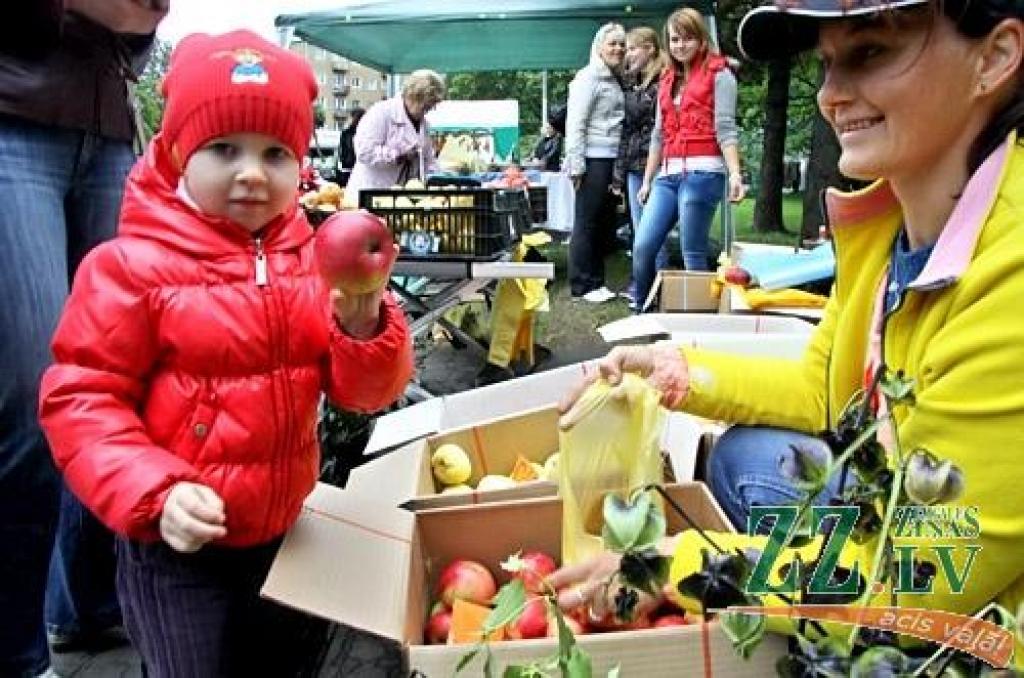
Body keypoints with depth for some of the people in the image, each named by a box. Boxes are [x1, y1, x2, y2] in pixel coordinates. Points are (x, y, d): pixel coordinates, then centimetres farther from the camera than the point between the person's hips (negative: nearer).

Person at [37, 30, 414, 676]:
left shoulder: (316, 259, -3)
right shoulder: (130, 265, -15)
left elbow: (366, 391, -3)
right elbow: (83, 398, -12)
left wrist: (364, 328, -24)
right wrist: (155, 494, -25)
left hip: (283, 528, 5)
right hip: (178, 546, -4)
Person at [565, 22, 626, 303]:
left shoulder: (615, 80, 18)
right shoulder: (589, 77, -6)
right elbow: (575, 124, -12)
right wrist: (576, 165, -17)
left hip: (612, 160, 8)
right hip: (593, 160, -8)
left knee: (605, 222, 11)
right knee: (587, 222, -2)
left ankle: (596, 280, 20)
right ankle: (582, 285, 5)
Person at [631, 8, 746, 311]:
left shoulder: (718, 74, 3)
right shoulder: (667, 80, 22)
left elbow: (725, 128, -6)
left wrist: (734, 174, -18)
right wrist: (647, 180, 20)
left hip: (702, 173, -6)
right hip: (667, 175, 6)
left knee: (693, 254, -5)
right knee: (642, 248, -3)